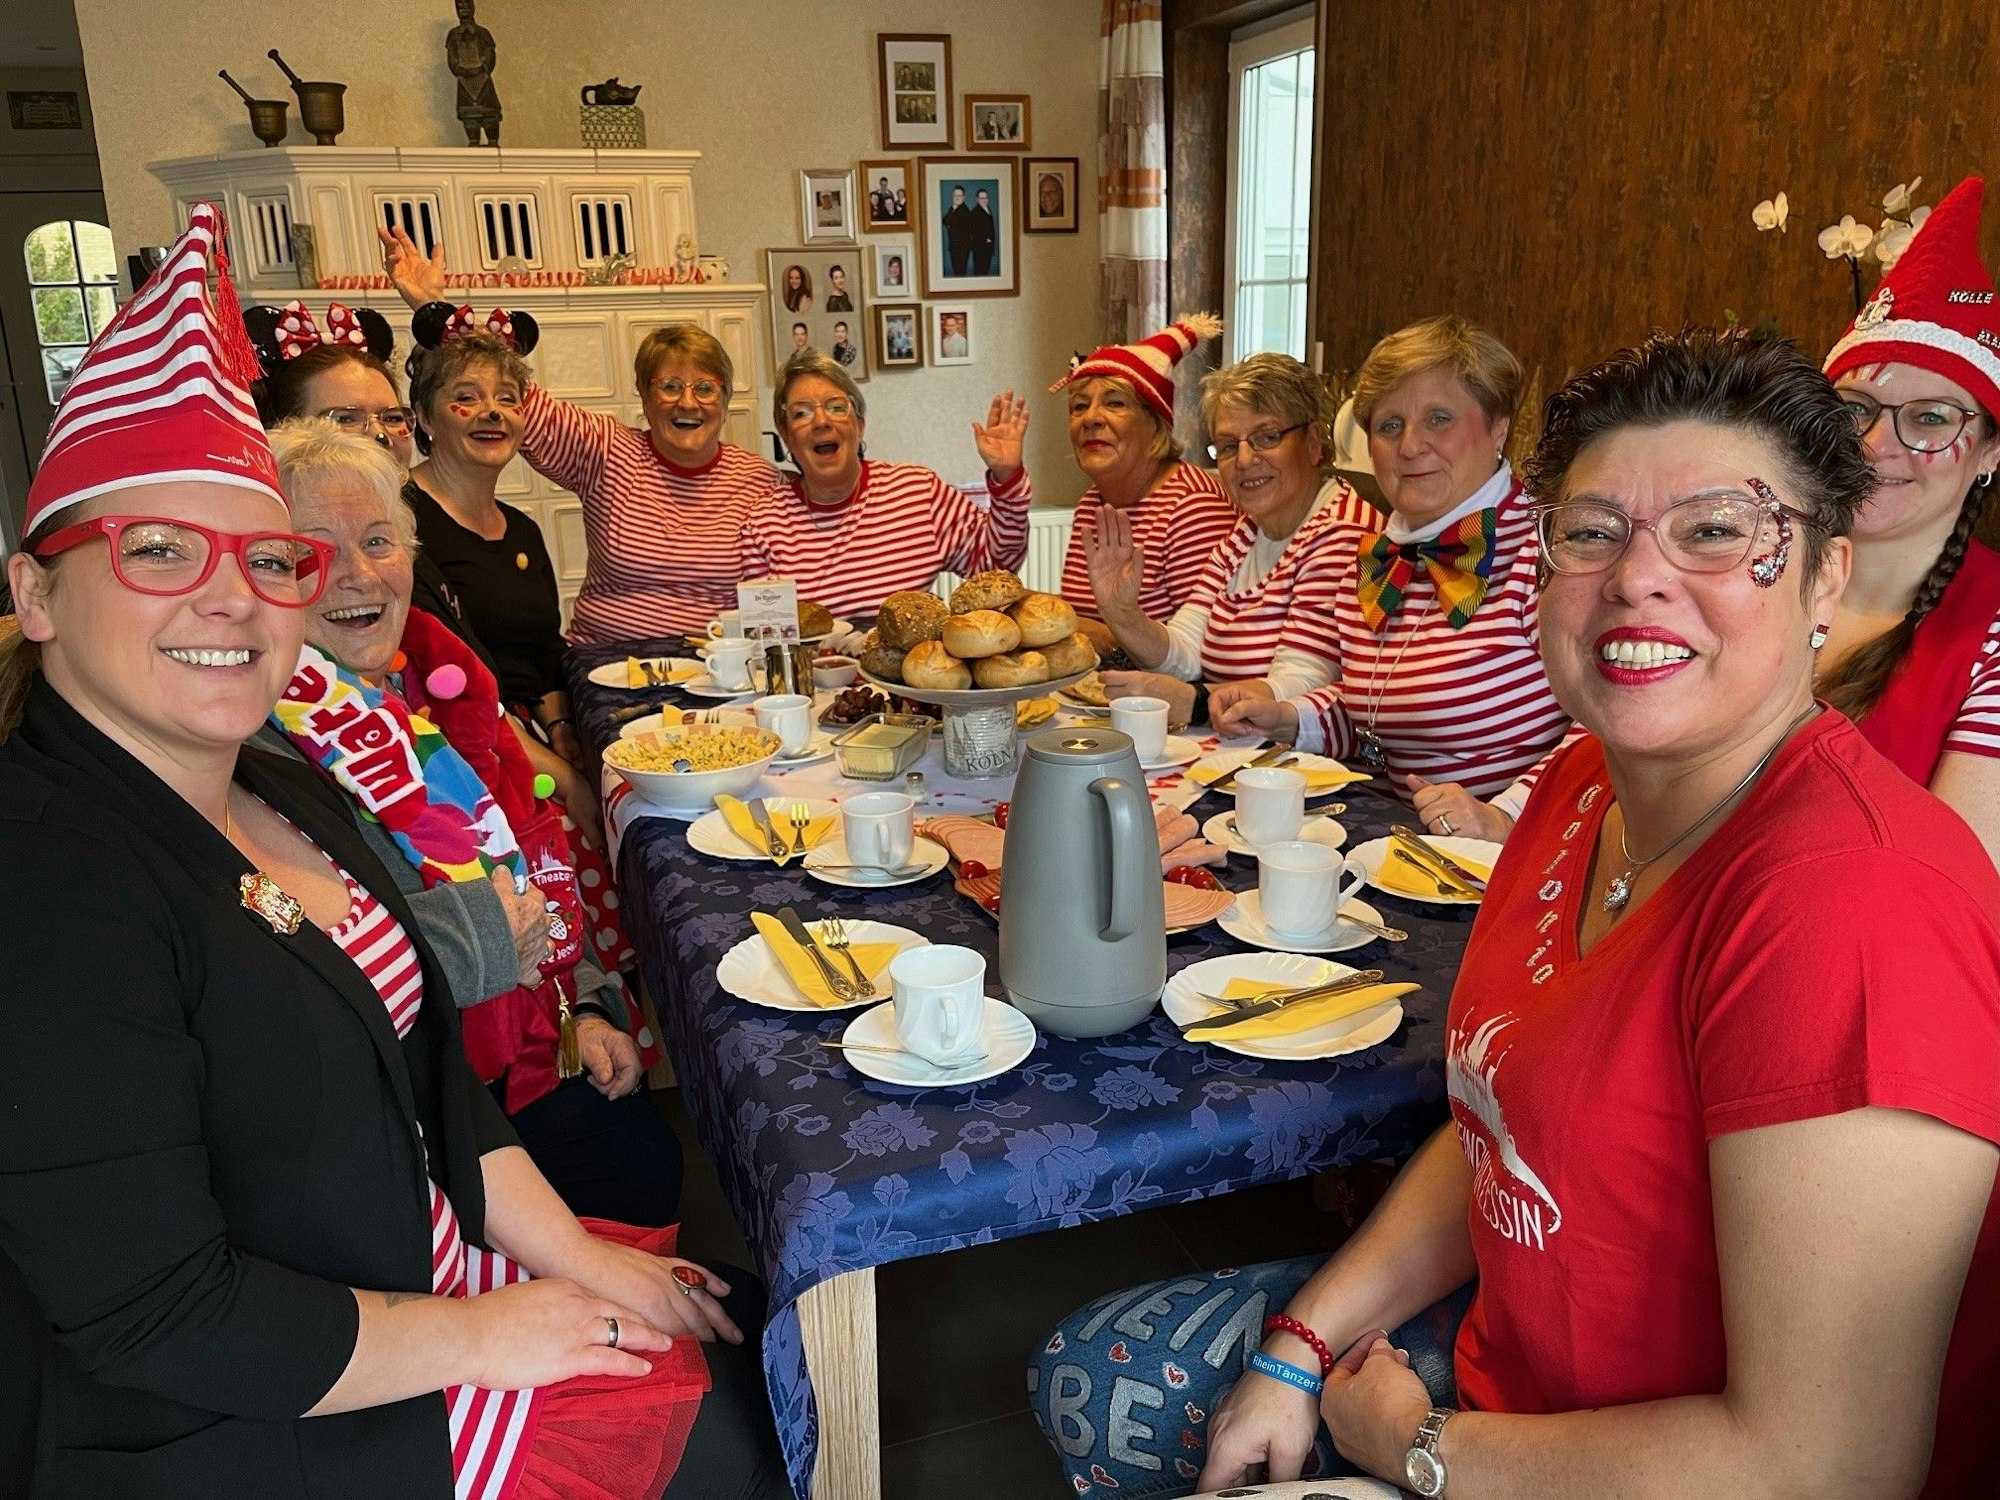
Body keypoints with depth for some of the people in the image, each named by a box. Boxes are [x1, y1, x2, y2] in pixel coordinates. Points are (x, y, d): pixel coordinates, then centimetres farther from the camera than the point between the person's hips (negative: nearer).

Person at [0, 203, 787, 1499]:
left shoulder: (285, 796, 4)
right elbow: (155, 1316, -25)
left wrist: (570, 1254, -1)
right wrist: (480, 1337, -16)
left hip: (436, 1269, 8)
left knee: (759, 1330, 9)